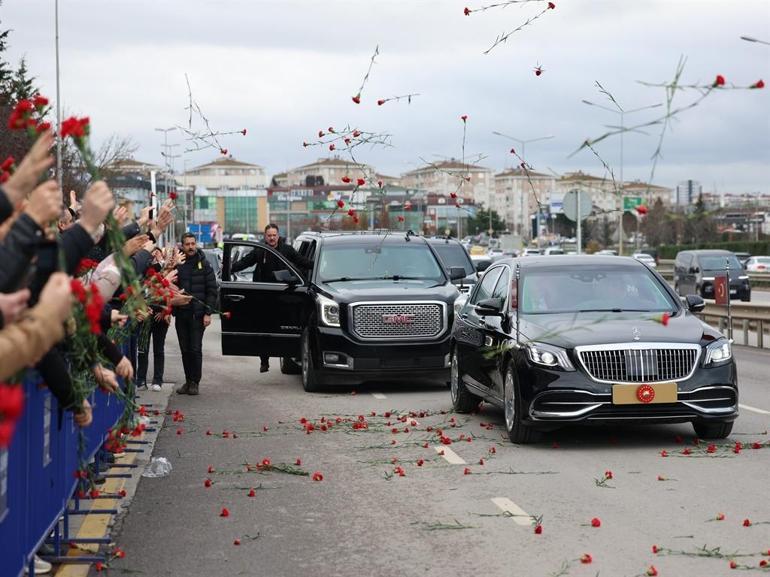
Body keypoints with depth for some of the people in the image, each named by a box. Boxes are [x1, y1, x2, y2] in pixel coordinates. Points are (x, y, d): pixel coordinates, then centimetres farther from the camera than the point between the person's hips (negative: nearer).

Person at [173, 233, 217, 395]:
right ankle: (188, 381, 15)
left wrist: (208, 313, -7)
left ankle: (194, 382, 2)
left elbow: (212, 290, 0)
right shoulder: (177, 265, 7)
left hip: (198, 314, -3)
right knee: (185, 350, 7)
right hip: (181, 313, 3)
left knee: (195, 349, -6)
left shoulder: (204, 265, 2)